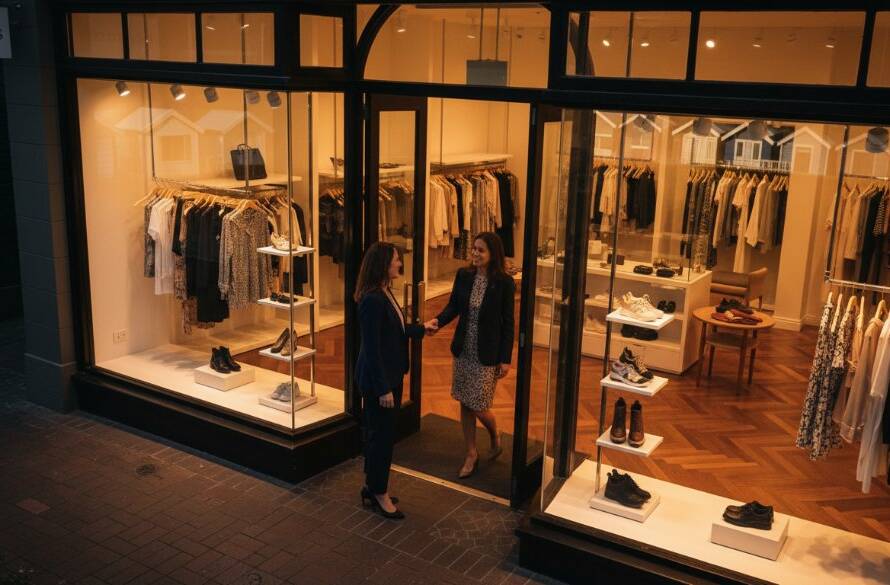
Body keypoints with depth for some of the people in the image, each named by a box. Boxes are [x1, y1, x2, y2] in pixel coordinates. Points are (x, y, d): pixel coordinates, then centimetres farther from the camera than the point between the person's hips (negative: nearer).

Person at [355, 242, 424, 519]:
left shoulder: (384, 293, 6)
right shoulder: (372, 300, -24)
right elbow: (372, 347, -23)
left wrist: (422, 329, 29)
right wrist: (383, 388, -20)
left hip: (389, 375, 10)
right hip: (378, 379, -10)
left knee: (379, 433, 18)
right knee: (382, 434, 3)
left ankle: (373, 486, 32)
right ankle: (379, 494, 19)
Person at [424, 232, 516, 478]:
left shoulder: (504, 282, -13)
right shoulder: (463, 275, -2)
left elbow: (508, 322, -9)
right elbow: (453, 306, 4)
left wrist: (506, 359, -9)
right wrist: (437, 321, -17)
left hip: (487, 353, -4)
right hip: (463, 350, 5)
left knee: (478, 406, -1)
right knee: (465, 404, 12)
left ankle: (495, 435, 32)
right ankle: (471, 454, 28)